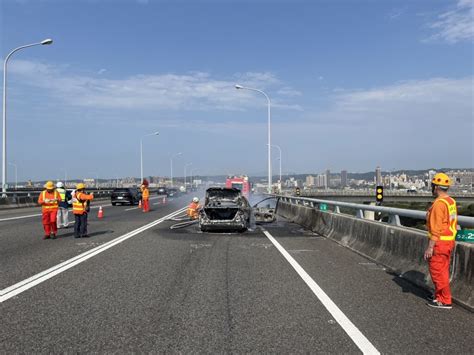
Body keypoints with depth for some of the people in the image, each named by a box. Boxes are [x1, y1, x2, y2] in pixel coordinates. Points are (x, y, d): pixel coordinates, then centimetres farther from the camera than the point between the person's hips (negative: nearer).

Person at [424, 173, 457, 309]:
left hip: (439, 242, -10)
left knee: (437, 271, 0)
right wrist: (449, 241, 23)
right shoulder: (451, 202, 8)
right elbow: (451, 223, 15)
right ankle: (440, 294, 31)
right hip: (449, 241, 10)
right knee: (443, 270, 19)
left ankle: (444, 301, 6)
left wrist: (430, 247, -20)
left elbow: (436, 229, -23)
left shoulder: (439, 203, -21)